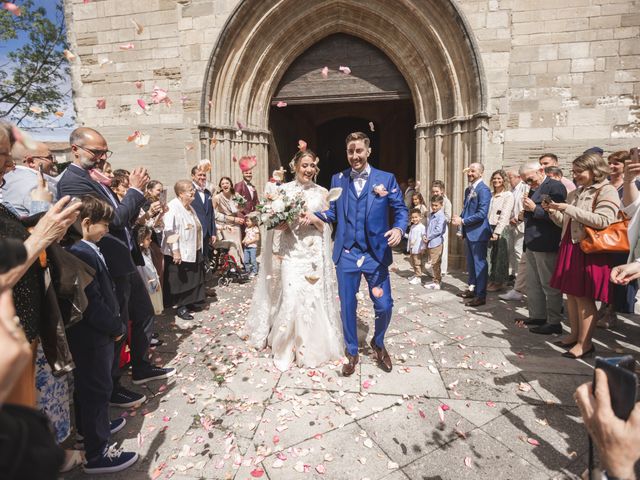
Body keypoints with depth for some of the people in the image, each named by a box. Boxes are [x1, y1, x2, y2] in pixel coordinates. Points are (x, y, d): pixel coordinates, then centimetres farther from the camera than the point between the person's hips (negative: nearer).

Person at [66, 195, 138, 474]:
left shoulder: (89, 250, 5)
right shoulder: (82, 255, -26)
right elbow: (92, 303, -27)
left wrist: (114, 323, 7)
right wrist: (117, 327, -14)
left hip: (96, 334, 9)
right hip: (92, 337, -9)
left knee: (90, 387, 24)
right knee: (97, 388, 3)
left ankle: (95, 426, 44)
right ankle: (96, 453, 19)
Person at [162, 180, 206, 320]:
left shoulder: (189, 207, 11)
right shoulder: (173, 207, -19)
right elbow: (169, 231, -25)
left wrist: (199, 249, 19)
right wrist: (175, 251, -27)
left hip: (193, 251, 9)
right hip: (180, 253, -9)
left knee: (193, 279, 17)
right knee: (181, 281, 4)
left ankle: (191, 303, 31)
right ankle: (181, 307, 17)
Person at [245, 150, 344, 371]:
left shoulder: (322, 192, 7)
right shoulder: (284, 189, 3)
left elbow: (327, 226, 8)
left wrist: (315, 220, -12)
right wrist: (284, 223, -17)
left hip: (315, 253, 2)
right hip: (291, 253, -1)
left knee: (314, 298, 4)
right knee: (291, 299, -7)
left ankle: (312, 347, 23)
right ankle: (287, 348, 12)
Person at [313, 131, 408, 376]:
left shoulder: (386, 179, 0)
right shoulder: (338, 179, 7)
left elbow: (400, 209, 0)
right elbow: (332, 212, 9)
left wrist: (399, 229, -20)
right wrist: (312, 215, -9)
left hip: (376, 254, -1)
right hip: (346, 254, 1)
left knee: (384, 305, 3)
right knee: (347, 306, 10)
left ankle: (378, 343, 35)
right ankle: (352, 353, 32)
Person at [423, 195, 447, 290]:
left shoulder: (441, 216, -12)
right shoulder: (431, 215, 15)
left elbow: (438, 230, -19)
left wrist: (428, 237, -13)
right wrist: (425, 235, 2)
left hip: (436, 243, -8)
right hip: (430, 242, 9)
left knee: (435, 264, -4)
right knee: (434, 263, 15)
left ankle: (436, 283, 4)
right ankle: (436, 281, 25)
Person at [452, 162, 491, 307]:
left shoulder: (483, 189, -14)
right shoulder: (468, 189, 13)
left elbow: (482, 213, -20)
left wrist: (463, 221, -17)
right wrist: (460, 219, 1)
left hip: (478, 233, -9)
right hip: (468, 232, 9)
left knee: (479, 263, -1)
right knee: (471, 262, 17)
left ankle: (481, 295, 7)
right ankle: (472, 288, 30)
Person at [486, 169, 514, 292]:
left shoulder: (508, 195, -5)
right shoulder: (491, 195, 14)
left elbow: (504, 216, -12)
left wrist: (497, 232, -17)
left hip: (501, 229, -5)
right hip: (490, 228, 5)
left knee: (500, 257, 3)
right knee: (492, 256, 7)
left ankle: (499, 282, 13)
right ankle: (492, 280, 18)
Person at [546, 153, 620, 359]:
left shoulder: (607, 191, -7)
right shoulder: (575, 193, 15)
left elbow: (603, 221, -20)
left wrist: (569, 209, -19)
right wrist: (554, 211, 2)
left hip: (589, 250, -7)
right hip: (570, 247, 7)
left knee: (583, 297, -3)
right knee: (570, 293, 11)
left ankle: (585, 343, 7)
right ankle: (575, 335, 24)